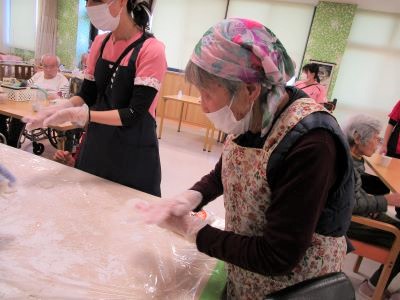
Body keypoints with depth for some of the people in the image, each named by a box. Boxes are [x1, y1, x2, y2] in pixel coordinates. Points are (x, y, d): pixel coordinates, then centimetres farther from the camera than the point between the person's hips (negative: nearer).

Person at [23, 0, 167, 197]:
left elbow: (134, 114, -20)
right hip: (96, 145, 6)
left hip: (133, 155, -6)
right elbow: (86, 95, 8)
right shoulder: (100, 43, 4)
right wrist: (58, 109, -11)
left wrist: (79, 115, -26)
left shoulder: (151, 50, -17)